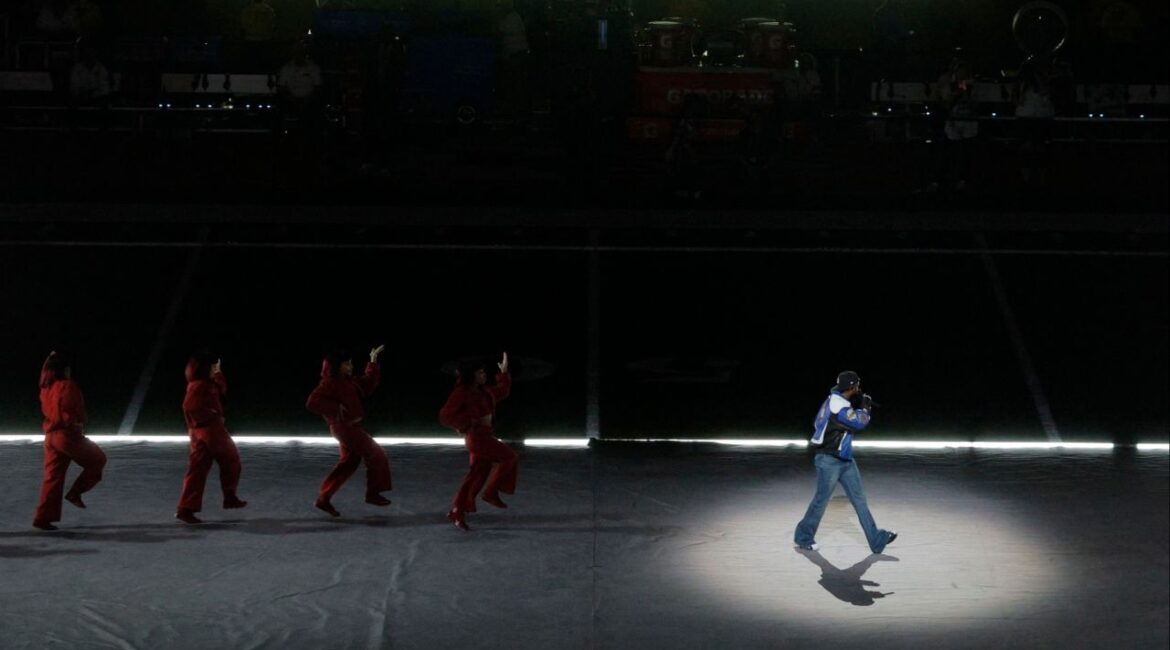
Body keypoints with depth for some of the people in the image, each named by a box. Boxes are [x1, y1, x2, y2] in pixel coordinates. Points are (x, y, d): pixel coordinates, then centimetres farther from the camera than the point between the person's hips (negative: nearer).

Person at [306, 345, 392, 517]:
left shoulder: (349, 382, 11)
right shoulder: (329, 383, -15)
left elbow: (368, 383, 22)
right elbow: (312, 402, -23)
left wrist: (373, 361, 17)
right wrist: (335, 409, -24)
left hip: (350, 427, 9)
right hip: (344, 427, -9)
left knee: (348, 463, 12)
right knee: (376, 455, -6)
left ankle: (324, 498, 14)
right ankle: (373, 493, 2)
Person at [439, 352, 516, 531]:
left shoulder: (483, 391, 13)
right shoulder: (462, 393, -13)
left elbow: (502, 392, 29)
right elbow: (445, 416, -17)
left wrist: (504, 373, 21)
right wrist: (472, 421, -20)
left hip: (485, 435, 9)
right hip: (476, 436, -9)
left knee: (476, 476, 8)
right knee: (509, 458, -7)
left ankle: (457, 513, 11)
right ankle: (491, 493, 2)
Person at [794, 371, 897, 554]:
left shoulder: (836, 400, 8)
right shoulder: (838, 405, -22)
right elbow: (860, 422, -21)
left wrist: (861, 406, 6)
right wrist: (865, 408, -2)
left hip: (845, 460, 9)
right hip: (829, 461, -9)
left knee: (859, 499, 7)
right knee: (821, 500, 1)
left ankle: (877, 540, 8)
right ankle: (803, 538, 17)